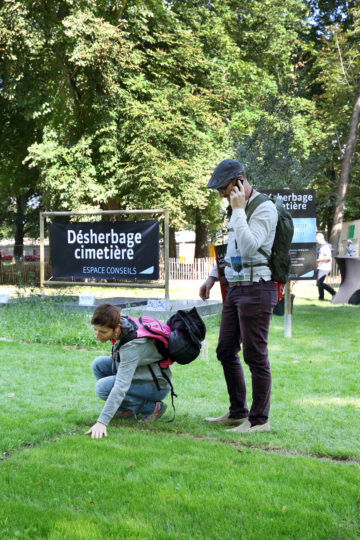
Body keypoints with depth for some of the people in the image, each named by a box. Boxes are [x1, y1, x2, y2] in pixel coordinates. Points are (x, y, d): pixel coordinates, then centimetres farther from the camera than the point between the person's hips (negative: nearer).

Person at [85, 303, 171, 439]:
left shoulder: (132, 346, -35)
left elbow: (121, 386, -41)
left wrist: (102, 422, -46)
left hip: (157, 386, -9)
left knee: (103, 387, -23)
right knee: (99, 364, -3)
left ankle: (152, 407, -9)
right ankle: (127, 409, 4)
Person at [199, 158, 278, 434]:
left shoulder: (265, 209, -12)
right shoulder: (239, 207, 16)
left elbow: (248, 247, -25)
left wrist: (238, 210, -19)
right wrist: (212, 277, 27)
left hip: (256, 290, -10)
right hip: (235, 288, 10)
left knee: (255, 356, -5)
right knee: (226, 352, 13)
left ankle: (260, 419, 5)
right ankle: (237, 412, 24)